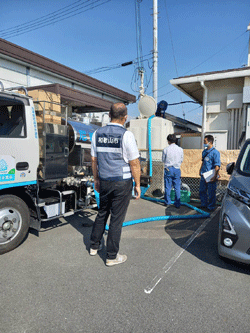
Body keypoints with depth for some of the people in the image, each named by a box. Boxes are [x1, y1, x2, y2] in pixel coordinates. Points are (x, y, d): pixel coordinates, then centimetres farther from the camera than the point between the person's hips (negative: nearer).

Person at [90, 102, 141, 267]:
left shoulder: (97, 133, 3)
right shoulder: (126, 135, -13)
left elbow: (94, 160, 9)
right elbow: (134, 163, -12)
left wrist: (96, 179, 19)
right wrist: (137, 184, -2)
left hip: (104, 181, 5)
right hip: (122, 182, -5)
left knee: (102, 213, 22)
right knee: (117, 218, 5)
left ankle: (94, 246, 36)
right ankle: (112, 256, 19)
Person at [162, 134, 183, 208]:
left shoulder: (165, 149, -8)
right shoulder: (180, 149, -3)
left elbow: (163, 160, 4)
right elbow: (181, 160, 8)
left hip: (168, 169, -1)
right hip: (177, 169, 1)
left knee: (167, 187, 9)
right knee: (177, 188, 9)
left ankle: (167, 203, 18)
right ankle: (177, 204, 14)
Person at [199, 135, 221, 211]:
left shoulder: (215, 152, -13)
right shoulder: (204, 151, 10)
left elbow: (217, 166, -17)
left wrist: (215, 176, -22)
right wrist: (200, 170, 22)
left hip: (210, 176, -8)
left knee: (211, 193, 4)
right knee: (202, 191, 15)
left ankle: (211, 207, 18)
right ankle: (204, 204, 30)